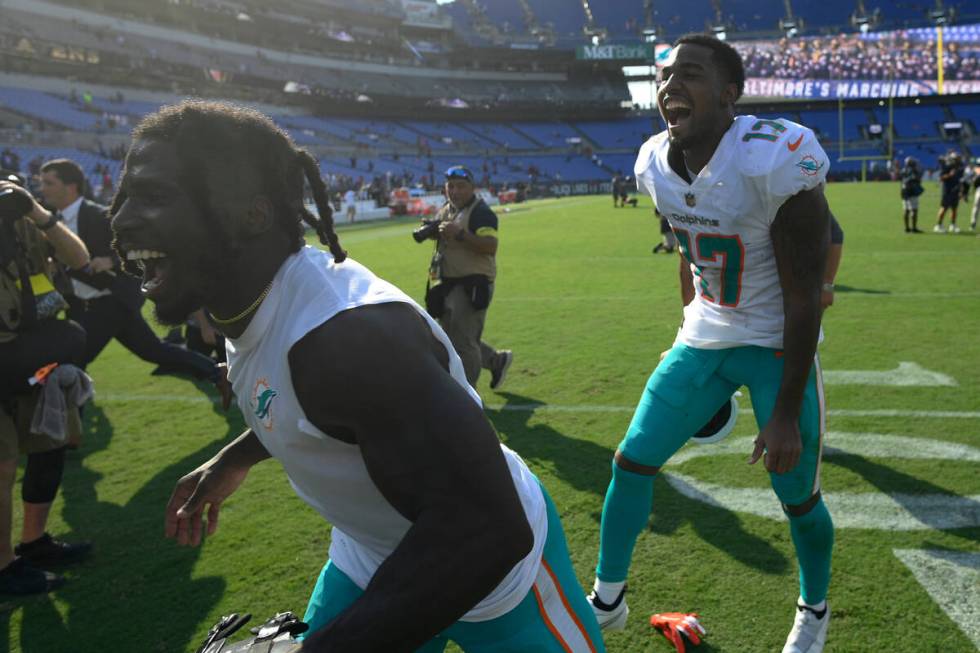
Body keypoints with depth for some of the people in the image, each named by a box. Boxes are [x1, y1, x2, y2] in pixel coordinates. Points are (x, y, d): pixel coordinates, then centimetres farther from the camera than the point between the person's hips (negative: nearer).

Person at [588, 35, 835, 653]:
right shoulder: (657, 163, -7)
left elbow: (803, 299, -20)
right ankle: (607, 599, 24)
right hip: (703, 338, 6)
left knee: (798, 497, 6)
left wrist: (786, 413, -18)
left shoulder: (778, 160, -26)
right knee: (631, 462, 4)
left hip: (780, 345, -5)